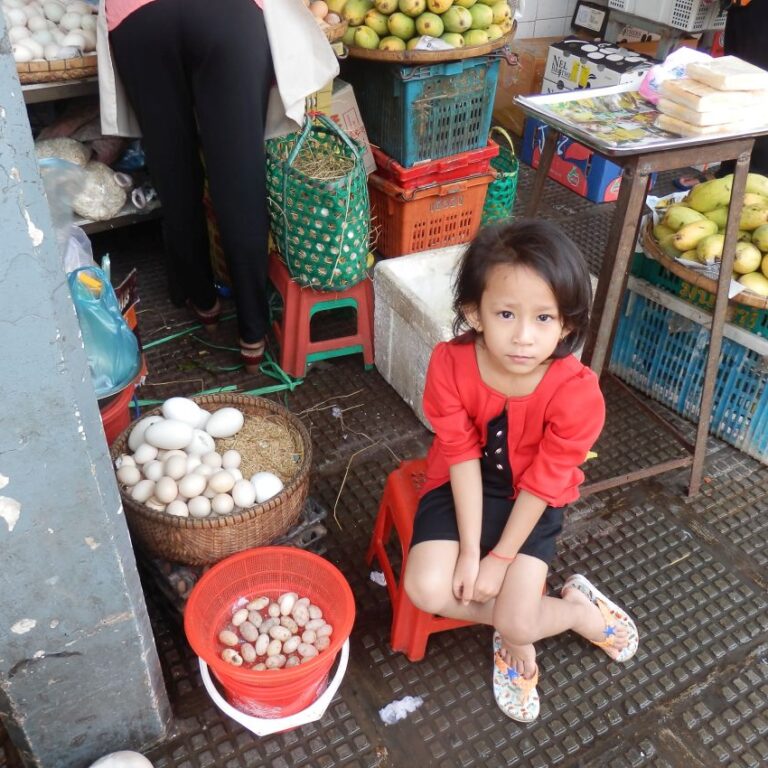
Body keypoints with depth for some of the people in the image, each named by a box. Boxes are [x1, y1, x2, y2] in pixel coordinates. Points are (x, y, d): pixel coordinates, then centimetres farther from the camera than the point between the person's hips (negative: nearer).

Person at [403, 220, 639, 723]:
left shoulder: (577, 393, -29)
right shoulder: (450, 364, -25)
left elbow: (541, 484, -19)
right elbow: (463, 457, -19)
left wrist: (500, 559, -14)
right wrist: (468, 551, -18)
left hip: (532, 502, -2)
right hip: (463, 487, 3)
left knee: (516, 623, -14)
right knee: (427, 589, -16)